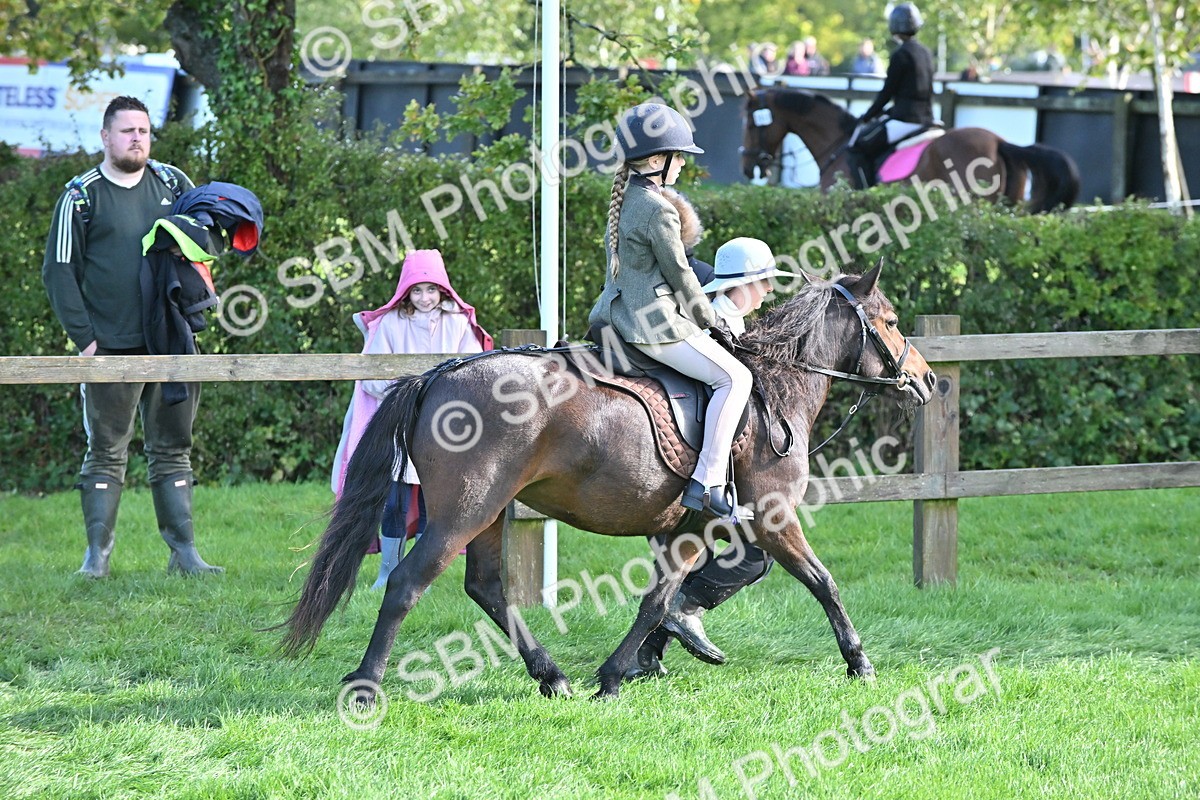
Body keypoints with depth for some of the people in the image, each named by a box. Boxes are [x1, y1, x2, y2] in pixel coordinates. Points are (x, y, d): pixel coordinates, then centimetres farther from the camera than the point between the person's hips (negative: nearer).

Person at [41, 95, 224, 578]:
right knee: (106, 453, 0)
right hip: (112, 350, -3)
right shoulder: (82, 195, 0)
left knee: (172, 450, 7)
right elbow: (58, 271, -2)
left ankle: (183, 551, 9)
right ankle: (97, 553, 4)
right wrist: (84, 337, -9)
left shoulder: (173, 184, 9)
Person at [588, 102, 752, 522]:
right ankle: (707, 483, -20)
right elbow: (679, 275, -12)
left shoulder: (624, 200, 12)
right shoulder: (658, 210, -17)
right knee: (733, 377, -12)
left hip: (623, 315, 11)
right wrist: (710, 319, 3)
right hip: (656, 325, -11)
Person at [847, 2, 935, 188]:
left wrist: (867, 117, 4)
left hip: (905, 120, -9)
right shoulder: (926, 53, 11)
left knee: (858, 147, -4)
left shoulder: (901, 55, -14)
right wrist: (889, 111, 22)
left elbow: (887, 92, -10)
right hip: (925, 118, 9)